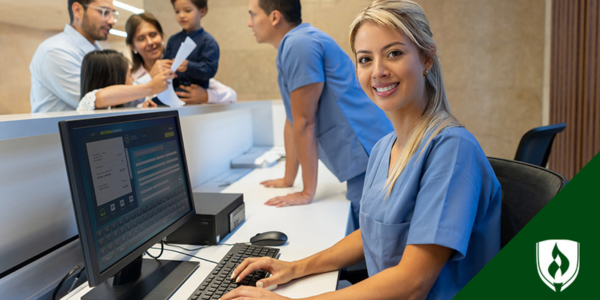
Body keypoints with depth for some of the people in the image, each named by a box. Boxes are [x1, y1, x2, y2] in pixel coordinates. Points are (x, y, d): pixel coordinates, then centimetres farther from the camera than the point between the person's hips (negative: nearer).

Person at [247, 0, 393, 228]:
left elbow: (304, 123, -16)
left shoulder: (298, 44, -14)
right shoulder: (291, 46, 18)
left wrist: (307, 192, -10)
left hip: (370, 159, -10)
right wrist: (288, 179, 23)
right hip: (366, 160, 10)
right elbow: (293, 121, 20)